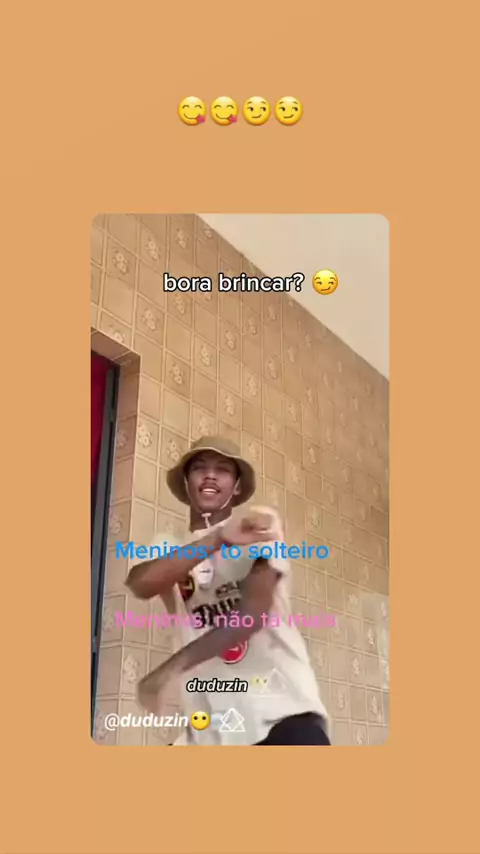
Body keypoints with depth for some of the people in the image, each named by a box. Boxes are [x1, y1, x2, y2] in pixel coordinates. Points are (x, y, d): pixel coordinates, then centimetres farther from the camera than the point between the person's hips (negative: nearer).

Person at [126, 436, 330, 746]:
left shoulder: (260, 522, 5)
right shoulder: (169, 544, 13)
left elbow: (255, 610, -10)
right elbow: (140, 584, -12)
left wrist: (172, 667, -15)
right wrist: (218, 539, -25)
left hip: (282, 706, -3)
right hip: (210, 724, 3)